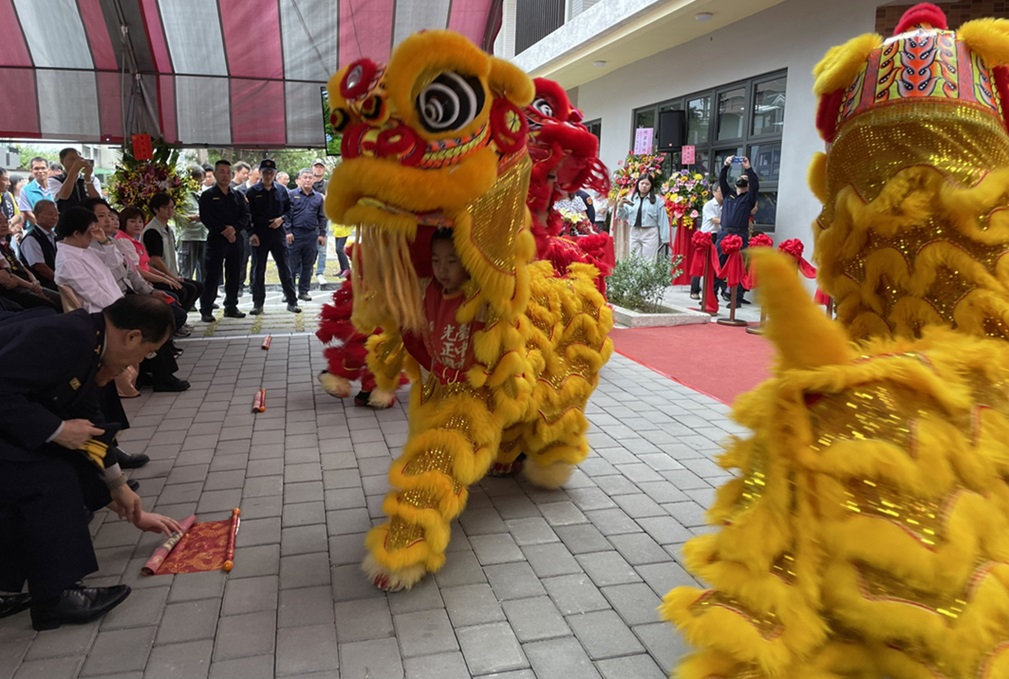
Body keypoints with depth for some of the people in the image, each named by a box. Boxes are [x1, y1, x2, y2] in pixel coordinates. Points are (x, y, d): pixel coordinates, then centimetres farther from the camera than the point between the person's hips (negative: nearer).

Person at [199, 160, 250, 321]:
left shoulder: (238, 196, 13)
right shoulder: (207, 195, 1)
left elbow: (245, 216, 4)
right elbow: (206, 218, -8)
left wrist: (234, 228, -14)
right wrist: (224, 231, -16)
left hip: (235, 239, 4)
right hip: (215, 240, -4)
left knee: (234, 275, 8)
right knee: (213, 276, -5)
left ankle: (231, 307, 19)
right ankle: (206, 311, -1)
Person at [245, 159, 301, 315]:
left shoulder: (282, 190, 4)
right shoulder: (252, 192, -1)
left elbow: (289, 209, 11)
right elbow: (247, 215, -2)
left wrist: (282, 219, -8)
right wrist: (251, 233, -10)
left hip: (278, 233, 1)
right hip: (259, 235, -1)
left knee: (284, 268, 3)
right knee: (258, 270, 6)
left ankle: (292, 301, 10)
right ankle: (258, 303, 14)